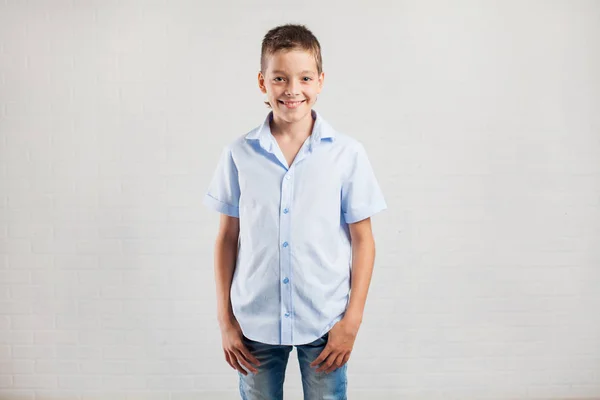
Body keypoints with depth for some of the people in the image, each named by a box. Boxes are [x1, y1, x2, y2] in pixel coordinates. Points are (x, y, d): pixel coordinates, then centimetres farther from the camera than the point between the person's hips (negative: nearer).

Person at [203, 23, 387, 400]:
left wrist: (352, 320, -4)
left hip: (325, 323, -1)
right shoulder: (239, 154, -3)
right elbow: (227, 238, 4)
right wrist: (225, 319, 4)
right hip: (255, 323, 1)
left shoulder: (348, 153, -6)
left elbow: (363, 240, -1)